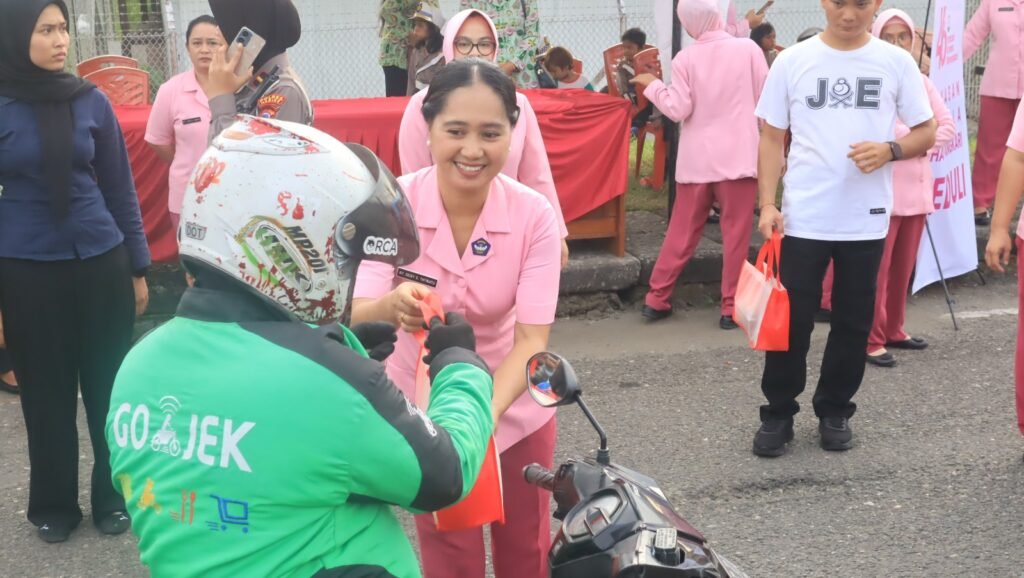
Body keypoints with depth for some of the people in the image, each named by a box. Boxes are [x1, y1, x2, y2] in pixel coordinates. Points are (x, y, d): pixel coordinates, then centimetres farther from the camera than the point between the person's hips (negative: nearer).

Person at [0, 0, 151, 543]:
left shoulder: (91, 101, 0)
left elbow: (120, 189, 6)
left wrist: (138, 267, 8)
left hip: (100, 262, 1)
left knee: (109, 385, 10)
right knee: (46, 392, 11)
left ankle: (115, 496, 28)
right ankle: (54, 504, 28)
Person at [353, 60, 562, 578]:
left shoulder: (534, 215, -22)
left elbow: (531, 339, -24)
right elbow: (358, 317, -29)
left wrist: (485, 410, -42)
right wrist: (392, 307, -52)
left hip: (513, 409, 1)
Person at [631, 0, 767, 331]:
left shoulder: (686, 58, -2)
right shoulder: (748, 49, -3)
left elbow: (678, 110, -4)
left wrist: (652, 86, 10)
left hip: (697, 158, 2)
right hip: (738, 155, -2)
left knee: (682, 232, 11)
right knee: (735, 232, 4)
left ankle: (657, 299, 18)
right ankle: (731, 308, 6)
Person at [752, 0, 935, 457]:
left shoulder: (897, 63, 1)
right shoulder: (792, 61, 1)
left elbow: (926, 133, 6)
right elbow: (771, 139, 4)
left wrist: (889, 150, -15)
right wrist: (768, 204, -6)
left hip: (866, 219, 1)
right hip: (803, 218, -1)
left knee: (853, 322, 10)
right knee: (790, 321, 2)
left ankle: (835, 412, 26)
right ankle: (778, 414, 16)